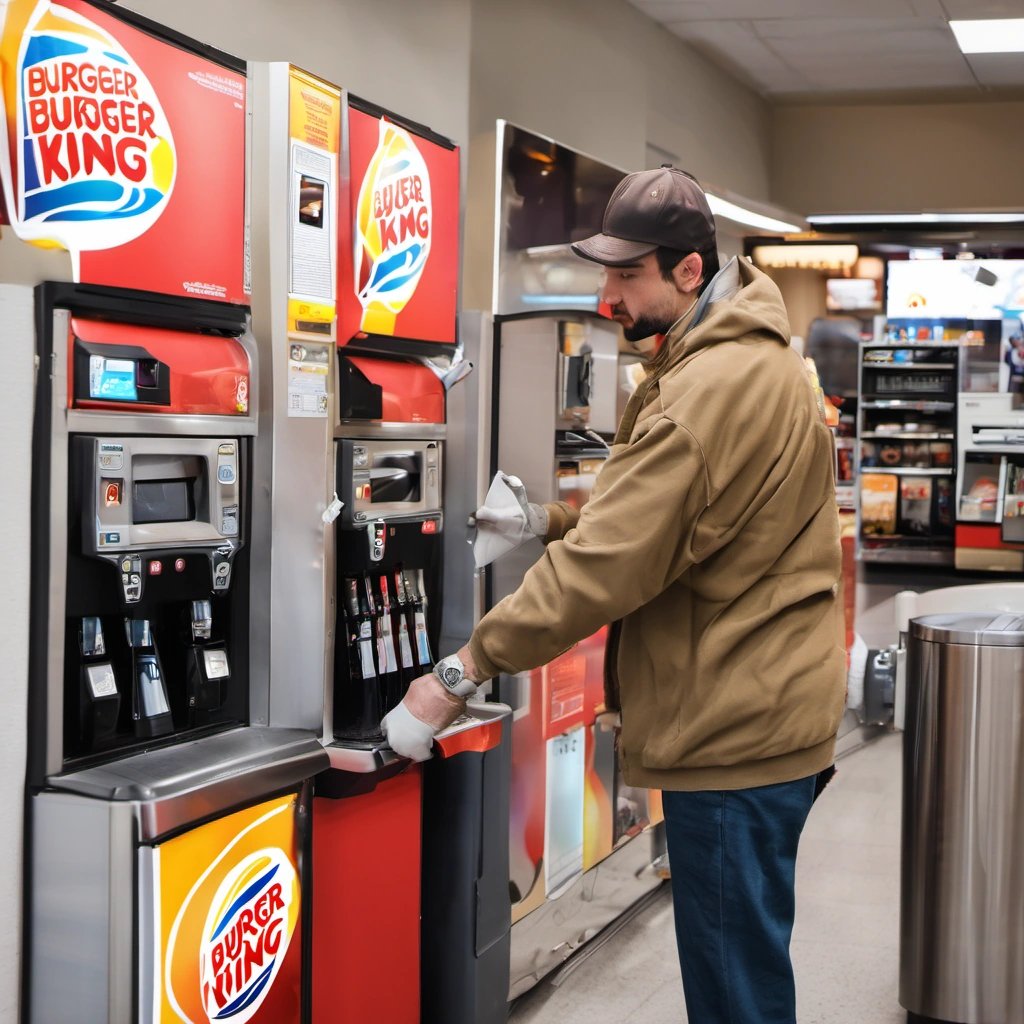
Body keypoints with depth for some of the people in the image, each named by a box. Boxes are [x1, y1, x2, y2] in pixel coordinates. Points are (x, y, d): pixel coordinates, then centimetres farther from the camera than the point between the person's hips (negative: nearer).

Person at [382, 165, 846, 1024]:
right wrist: (552, 520, 5)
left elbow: (607, 563, -25)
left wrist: (459, 674, -20)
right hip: (751, 711, 10)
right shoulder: (742, 357, 12)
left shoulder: (714, 388, -22)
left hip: (737, 728, -10)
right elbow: (672, 510, 20)